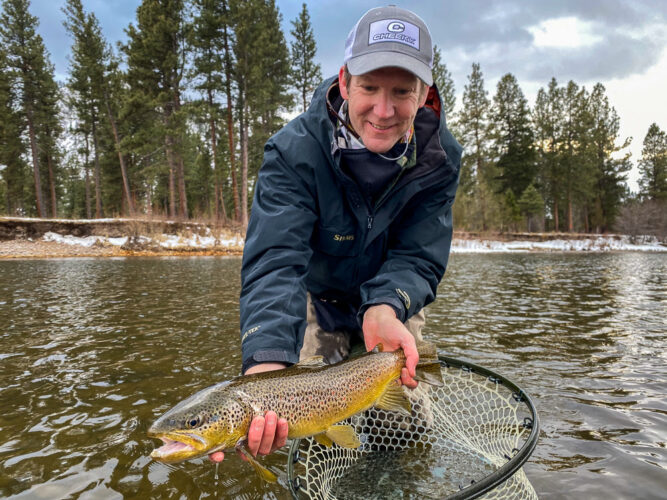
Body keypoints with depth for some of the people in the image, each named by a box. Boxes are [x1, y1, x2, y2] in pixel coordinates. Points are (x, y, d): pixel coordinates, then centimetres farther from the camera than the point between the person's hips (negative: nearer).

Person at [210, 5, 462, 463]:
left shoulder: (439, 157, -23)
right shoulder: (295, 150, -32)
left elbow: (418, 258, -24)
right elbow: (275, 259, -44)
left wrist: (385, 310, -48)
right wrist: (267, 361, -62)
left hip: (394, 302, 2)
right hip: (316, 297, -1)